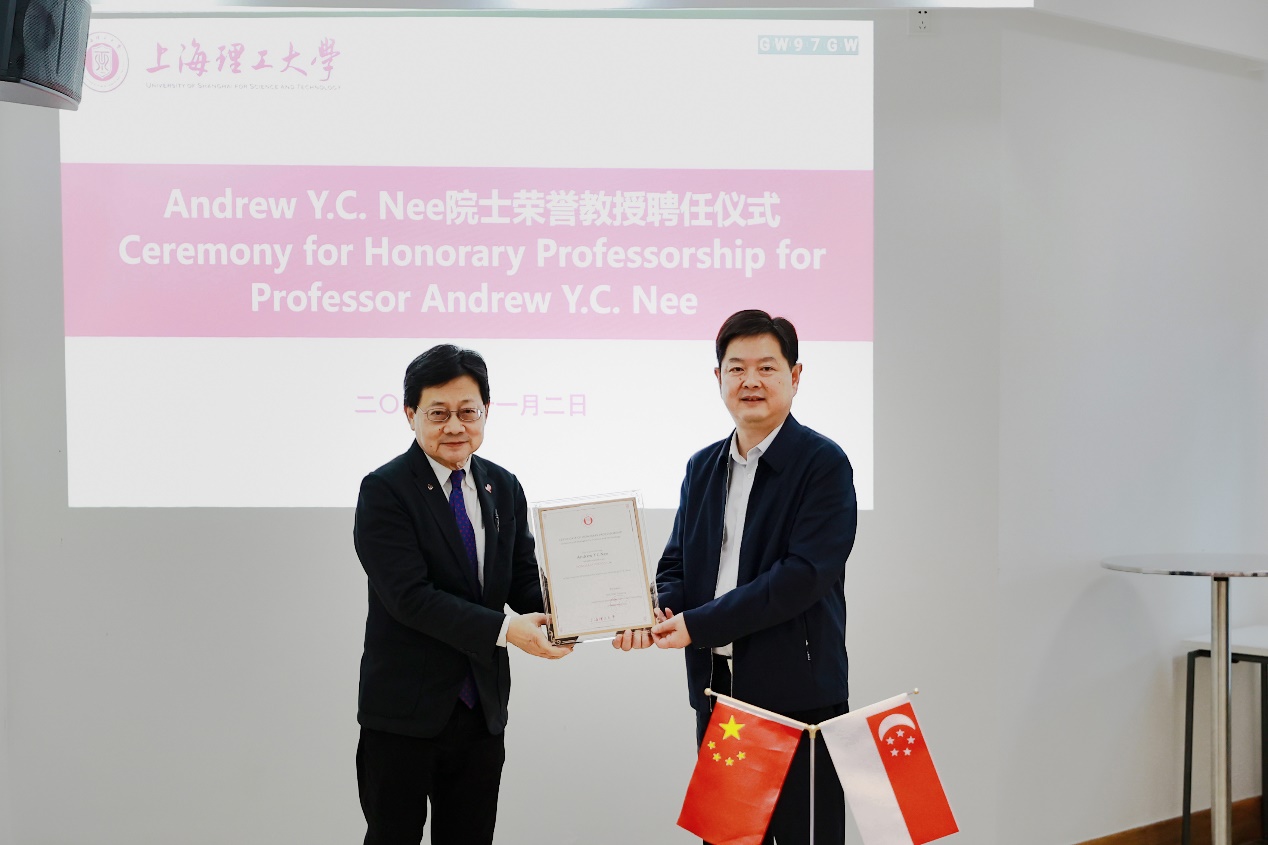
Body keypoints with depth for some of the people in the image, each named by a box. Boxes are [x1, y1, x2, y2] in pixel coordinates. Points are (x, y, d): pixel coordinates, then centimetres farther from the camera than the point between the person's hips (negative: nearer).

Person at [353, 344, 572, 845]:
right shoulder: (384, 490, -11)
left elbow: (524, 579, 5)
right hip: (404, 710, -5)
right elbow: (411, 596, -20)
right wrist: (504, 629, -28)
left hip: (482, 709, 5)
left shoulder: (504, 488, 7)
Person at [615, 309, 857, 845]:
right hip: (717, 689, 6)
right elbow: (678, 562, 14)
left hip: (796, 693, -6)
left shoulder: (823, 464, -8)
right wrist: (656, 611, -9)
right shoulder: (703, 467, 13)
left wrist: (698, 624, -18)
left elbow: (805, 574, -17)